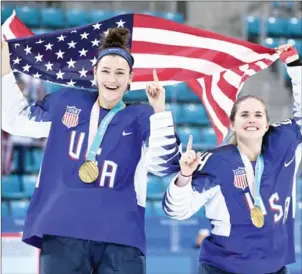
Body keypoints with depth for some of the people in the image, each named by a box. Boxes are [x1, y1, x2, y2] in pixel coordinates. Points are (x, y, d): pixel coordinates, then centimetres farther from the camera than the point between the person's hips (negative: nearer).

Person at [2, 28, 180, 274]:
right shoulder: (66, 103, 11)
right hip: (61, 233, 2)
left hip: (120, 238, -1)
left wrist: (159, 111, -17)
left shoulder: (141, 117, 6)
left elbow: (164, 165, -8)